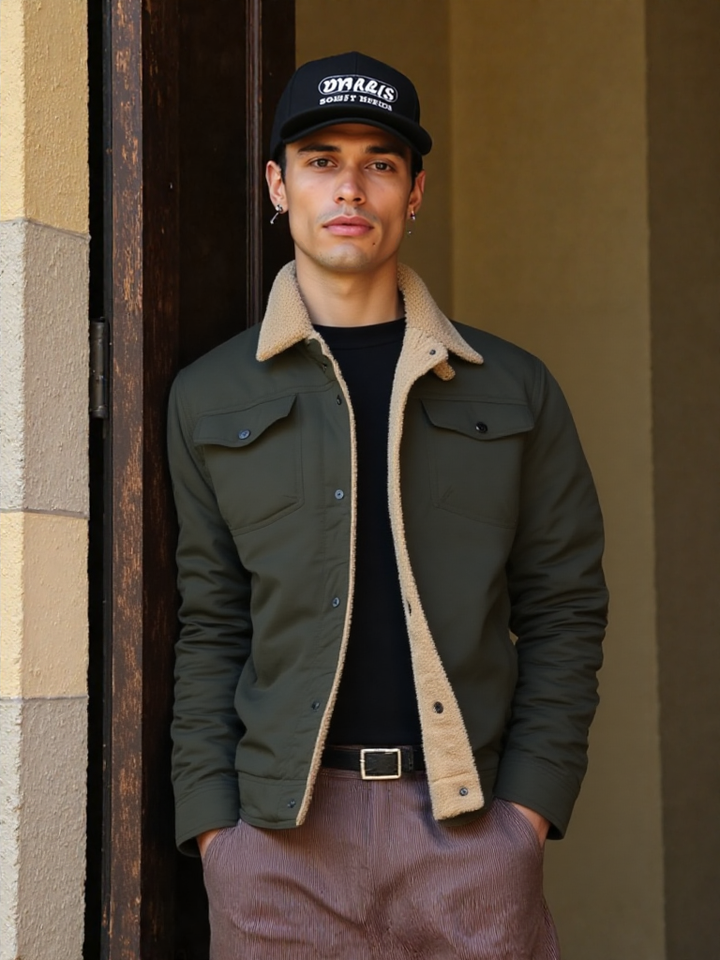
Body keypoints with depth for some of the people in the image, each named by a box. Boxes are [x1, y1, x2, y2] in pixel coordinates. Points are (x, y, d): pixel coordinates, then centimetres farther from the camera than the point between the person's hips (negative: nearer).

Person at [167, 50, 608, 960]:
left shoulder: (513, 390, 8)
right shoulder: (212, 398, 10)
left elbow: (564, 608, 6)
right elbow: (210, 628, 8)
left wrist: (530, 801, -4)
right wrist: (211, 820, -2)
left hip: (468, 821, 0)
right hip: (278, 833, 0)